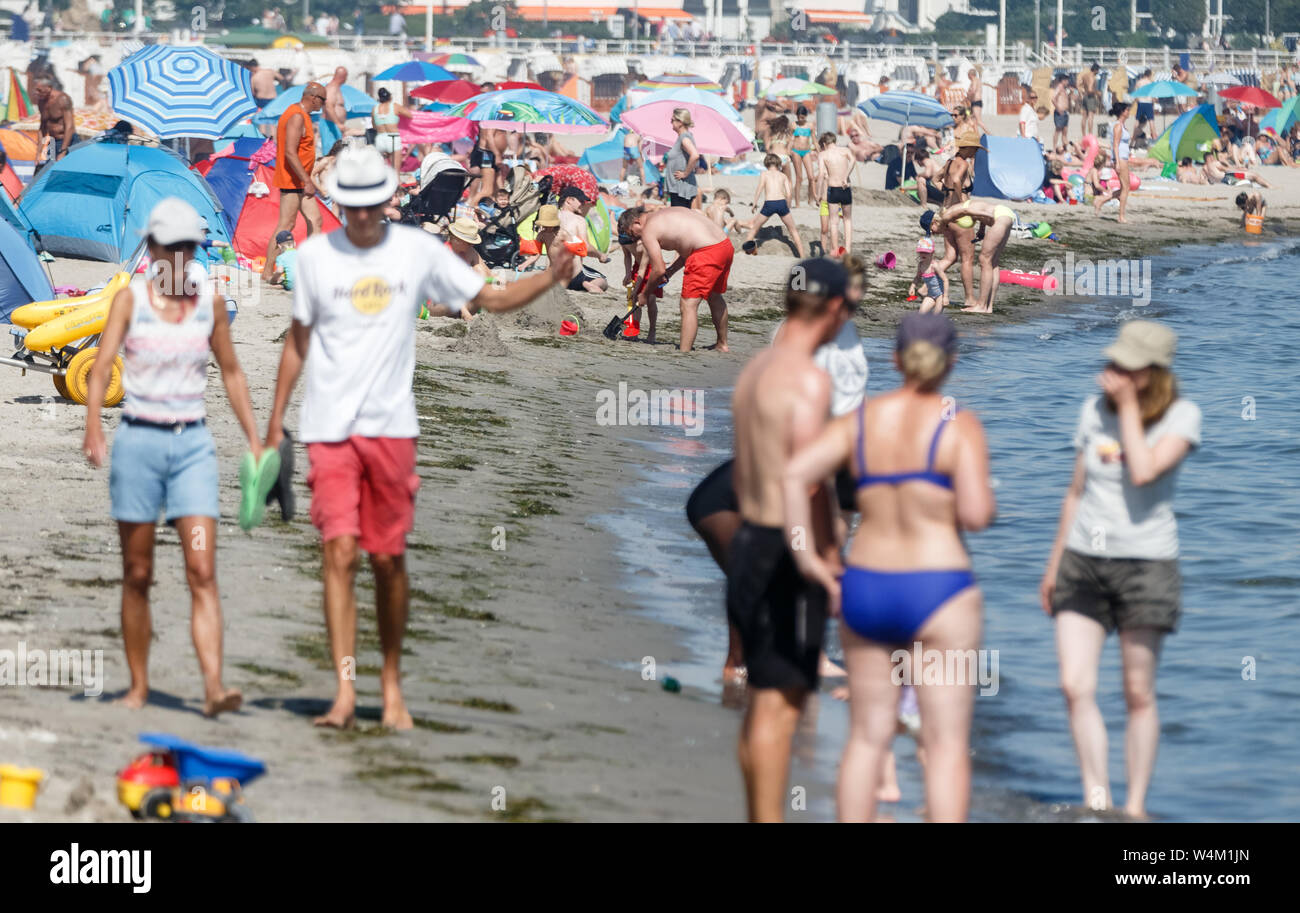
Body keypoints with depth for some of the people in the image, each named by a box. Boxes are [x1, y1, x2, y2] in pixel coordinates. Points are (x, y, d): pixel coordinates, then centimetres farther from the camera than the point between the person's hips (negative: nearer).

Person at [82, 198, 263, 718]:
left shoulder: (208, 301, 8)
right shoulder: (130, 299, 0)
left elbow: (231, 372, 17)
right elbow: (102, 363, -11)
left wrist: (254, 441, 14)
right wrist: (93, 424, -28)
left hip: (192, 444, 1)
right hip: (138, 441, -1)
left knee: (202, 572, -11)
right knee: (137, 575, 5)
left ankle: (213, 687, -20)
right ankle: (138, 685, 15)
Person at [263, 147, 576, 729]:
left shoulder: (418, 250, 4)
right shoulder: (315, 255, 3)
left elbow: (491, 298, 10)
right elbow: (298, 341, 12)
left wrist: (551, 277, -6)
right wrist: (274, 424, 11)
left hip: (391, 427, 1)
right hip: (328, 428, -1)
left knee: (389, 559, 5)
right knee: (339, 554, -11)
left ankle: (392, 685, 19)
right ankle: (344, 690, -13)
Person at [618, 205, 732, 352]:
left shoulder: (648, 231, -2)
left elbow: (658, 270, -5)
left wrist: (644, 294, 9)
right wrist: (670, 272, 26)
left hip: (708, 252, -9)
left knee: (688, 305, -7)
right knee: (714, 296, 28)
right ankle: (722, 345, 43)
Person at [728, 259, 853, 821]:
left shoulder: (755, 370, 13)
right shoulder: (808, 378, -16)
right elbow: (808, 481, -21)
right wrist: (831, 565, -16)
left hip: (750, 543, 9)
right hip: (788, 559, -9)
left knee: (763, 701, 15)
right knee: (781, 705, -6)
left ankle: (759, 822, 22)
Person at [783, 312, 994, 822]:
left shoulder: (861, 422, 4)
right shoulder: (960, 427, -8)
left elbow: (794, 475, -8)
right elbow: (976, 513, -18)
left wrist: (808, 561, -3)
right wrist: (984, 500, 6)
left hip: (864, 590, 5)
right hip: (939, 593, -4)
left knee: (867, 737, 14)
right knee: (947, 743, 1)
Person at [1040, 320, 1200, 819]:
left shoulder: (1181, 415, -7)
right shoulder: (1095, 411, 6)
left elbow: (1145, 472, -23)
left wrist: (1129, 404, -16)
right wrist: (1053, 565, 17)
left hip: (1145, 563, -4)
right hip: (1084, 558, 4)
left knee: (1138, 695, 2)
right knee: (1075, 687, -8)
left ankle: (1136, 806, 11)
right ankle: (1097, 801, -2)